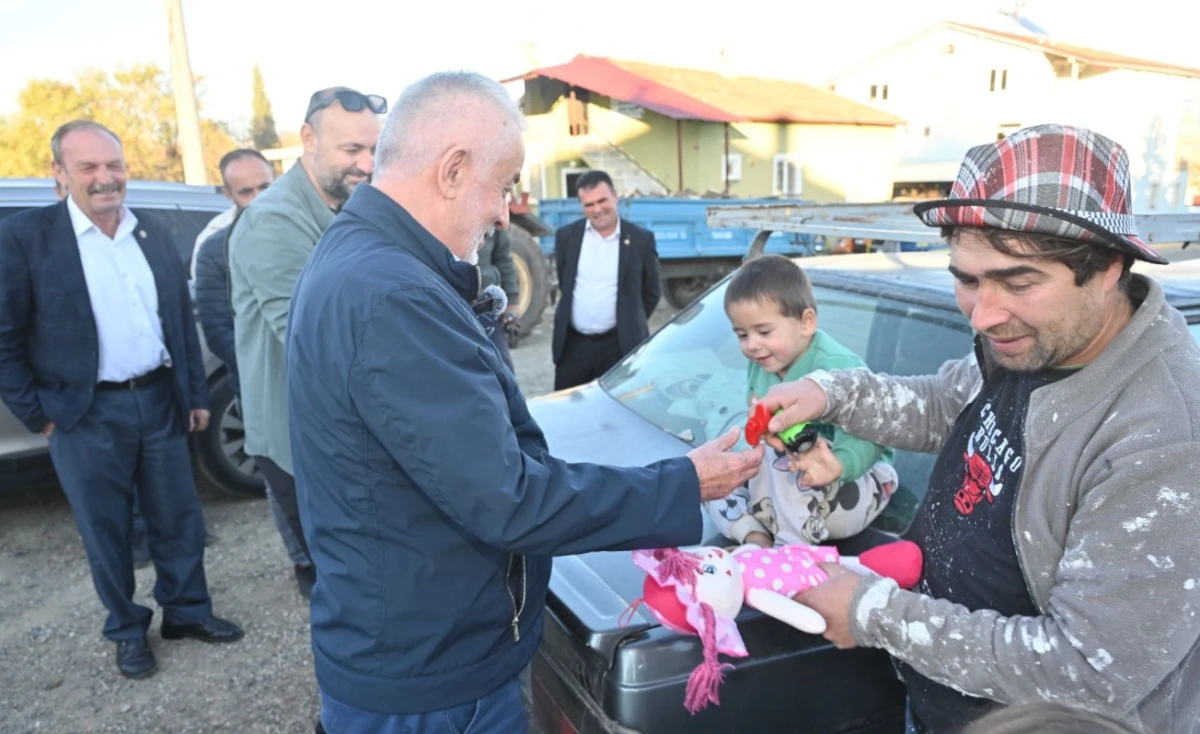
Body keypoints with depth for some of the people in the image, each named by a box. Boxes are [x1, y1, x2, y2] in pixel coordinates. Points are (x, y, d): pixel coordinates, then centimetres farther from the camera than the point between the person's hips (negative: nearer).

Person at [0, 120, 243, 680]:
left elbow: (182, 318, 12)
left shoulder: (154, 234, 6)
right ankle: (128, 630, 28)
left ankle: (187, 610, 31)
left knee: (179, 519, 13)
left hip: (160, 401, 4)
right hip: (86, 416, -4)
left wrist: (196, 393, 11)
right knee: (106, 531, 10)